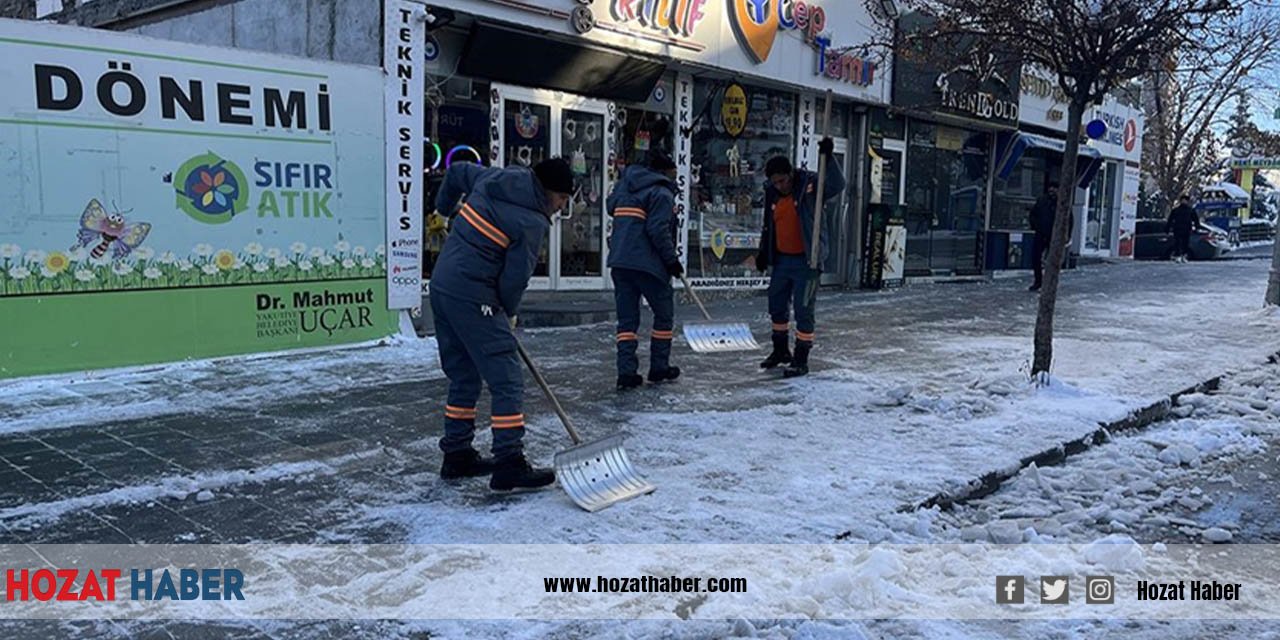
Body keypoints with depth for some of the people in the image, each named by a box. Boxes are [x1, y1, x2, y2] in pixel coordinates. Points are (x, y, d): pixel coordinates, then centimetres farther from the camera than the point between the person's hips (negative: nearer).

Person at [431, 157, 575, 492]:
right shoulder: (532, 222, -12)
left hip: (441, 285, 9)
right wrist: (508, 313, 9)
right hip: (472, 297, -9)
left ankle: (457, 456, 24)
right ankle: (509, 465, -3)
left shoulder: (493, 177, 10)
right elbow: (515, 278, -10)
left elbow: (457, 171, 27)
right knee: (507, 380, -4)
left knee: (463, 376, 17)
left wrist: (445, 207, 45)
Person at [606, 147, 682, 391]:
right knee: (664, 312, 11)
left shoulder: (625, 186, 16)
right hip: (647, 262, -7)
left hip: (619, 261, 7)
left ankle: (626, 373, 2)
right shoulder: (661, 193, -8)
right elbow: (658, 230, -16)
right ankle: (659, 368, 16)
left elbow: (611, 207, 23)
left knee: (627, 318, 9)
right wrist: (672, 260, -9)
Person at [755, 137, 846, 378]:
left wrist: (828, 157, -39)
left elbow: (837, 185, -30)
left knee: (803, 310, -3)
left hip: (806, 261, -6)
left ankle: (801, 360, 7)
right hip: (781, 259, 7)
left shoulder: (810, 185, -12)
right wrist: (763, 252, 16)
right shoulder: (772, 193, 4)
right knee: (777, 306, 16)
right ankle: (780, 351, 35)